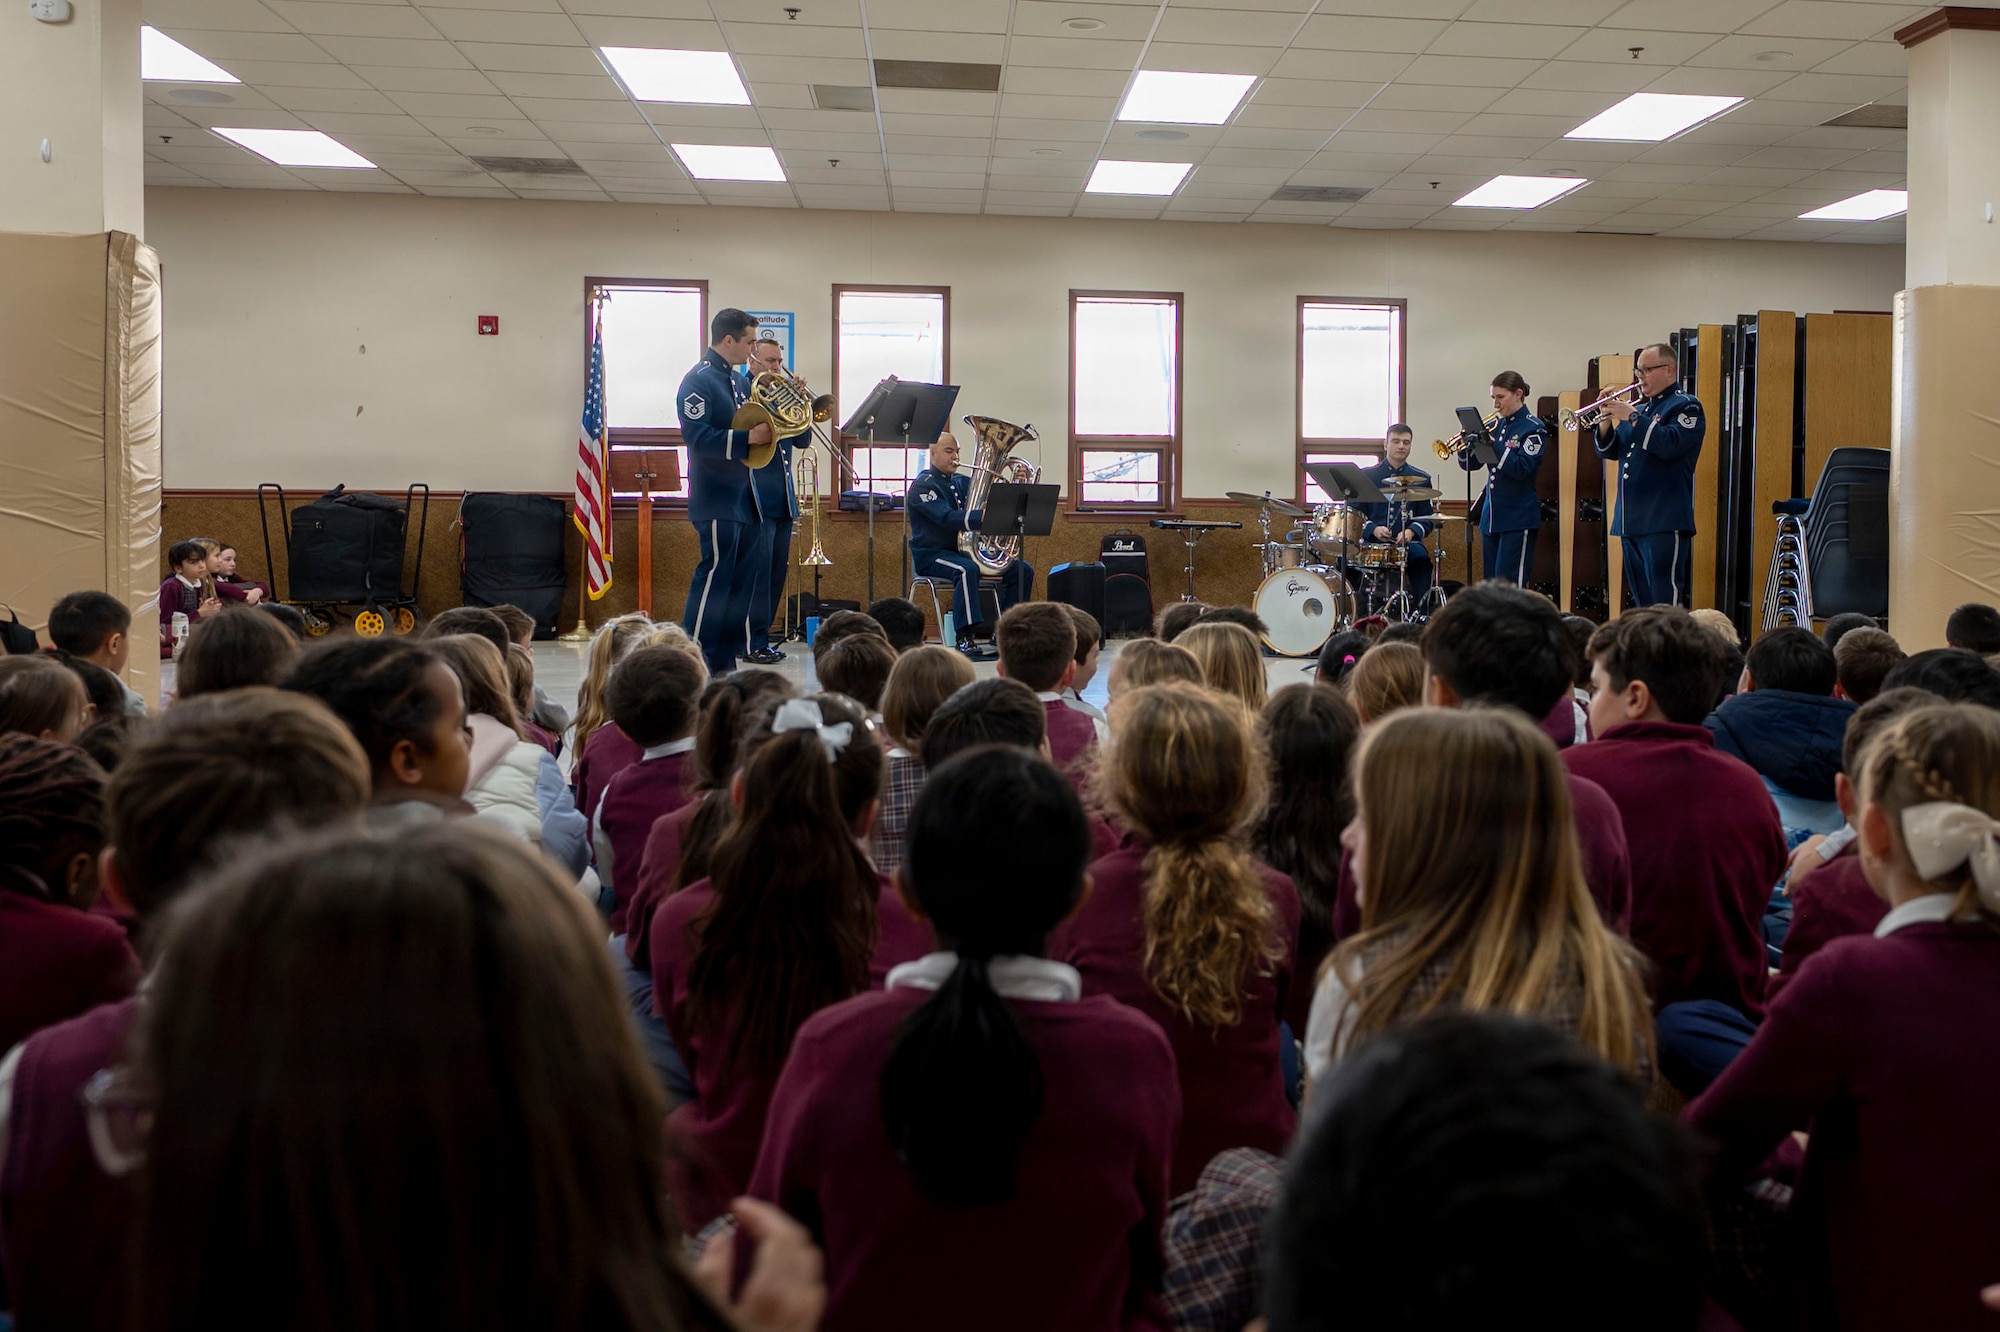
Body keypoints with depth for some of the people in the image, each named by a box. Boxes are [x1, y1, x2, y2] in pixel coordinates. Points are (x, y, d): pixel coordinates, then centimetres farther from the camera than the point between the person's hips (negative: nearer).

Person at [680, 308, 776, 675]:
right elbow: (698, 438, -21)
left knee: (745, 577, 9)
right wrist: (749, 437, -23)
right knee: (715, 575, -8)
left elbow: (756, 423, 22)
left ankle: (724, 661, 17)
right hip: (717, 498, -9)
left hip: (745, 496, 9)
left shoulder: (739, 381, 17)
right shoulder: (698, 381, -11)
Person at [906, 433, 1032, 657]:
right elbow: (947, 518, -27)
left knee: (1023, 570, -1)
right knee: (967, 569, -39)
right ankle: (964, 639, -36)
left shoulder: (962, 482, 14)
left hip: (965, 550, 8)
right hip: (931, 555, -8)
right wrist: (983, 517, -41)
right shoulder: (923, 485, -10)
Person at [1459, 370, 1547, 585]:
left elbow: (1521, 468, -18)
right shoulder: (1496, 426, 13)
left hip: (1518, 519, -7)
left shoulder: (1534, 428, -5)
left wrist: (1491, 443, -21)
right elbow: (1470, 464, 11)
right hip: (1491, 517, 7)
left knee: (1509, 585, -10)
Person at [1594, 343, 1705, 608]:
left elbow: (1670, 445, -19)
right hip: (1632, 521, 8)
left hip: (1665, 521, -8)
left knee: (1667, 601, -12)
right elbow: (1609, 451, 17)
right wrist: (1606, 421, 0)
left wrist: (1632, 417, -16)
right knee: (1641, 601, 11)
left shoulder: (1686, 406, -2)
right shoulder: (1638, 407, 21)